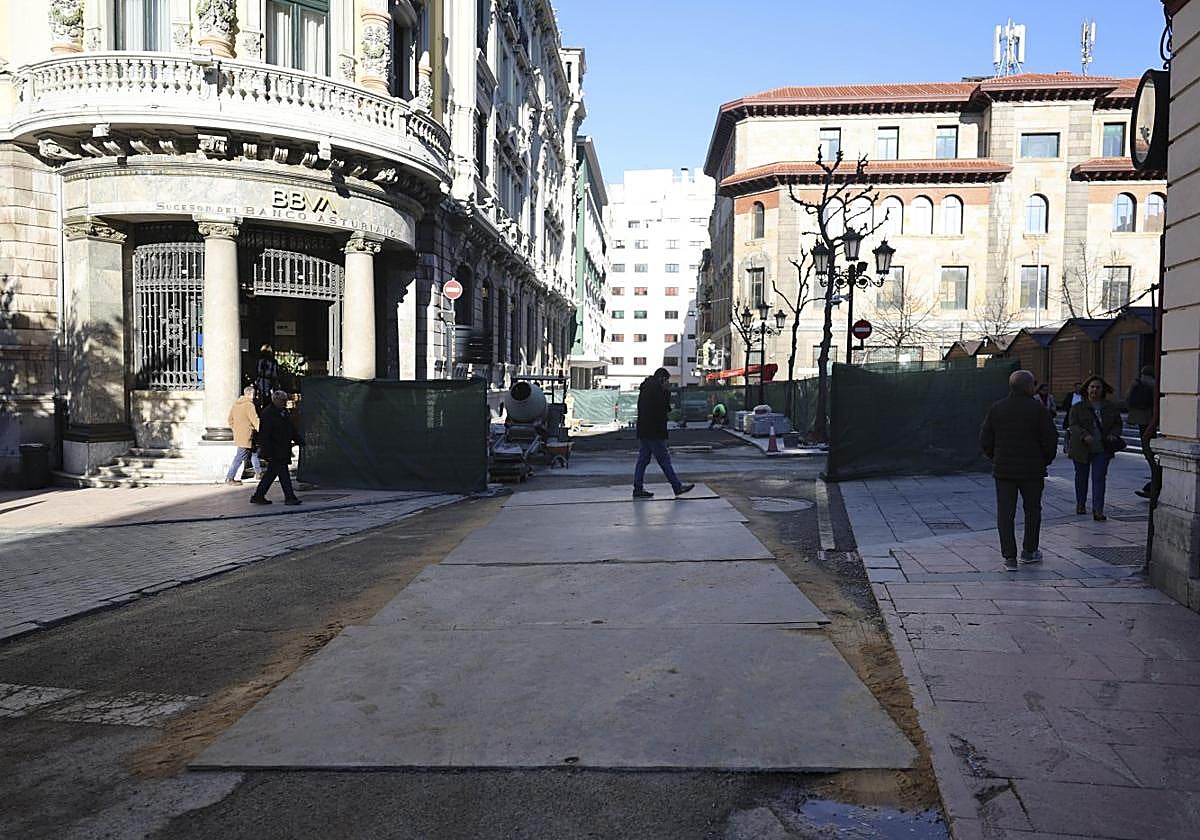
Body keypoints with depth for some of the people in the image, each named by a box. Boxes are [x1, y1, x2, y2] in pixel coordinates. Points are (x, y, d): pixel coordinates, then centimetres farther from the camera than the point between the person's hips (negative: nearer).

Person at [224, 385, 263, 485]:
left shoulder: (236, 404, 11)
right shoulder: (249, 405, -17)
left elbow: (230, 420, 17)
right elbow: (255, 421, -18)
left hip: (238, 435, 10)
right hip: (246, 437, -10)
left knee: (254, 452, 20)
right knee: (240, 457, -4)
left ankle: (258, 473, 29)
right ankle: (229, 478, -2)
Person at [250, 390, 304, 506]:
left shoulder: (284, 412, 14)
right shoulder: (268, 413, -14)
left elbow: (291, 429, 24)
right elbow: (264, 435, -17)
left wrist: (299, 440, 13)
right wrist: (268, 452, -21)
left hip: (283, 450, 9)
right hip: (274, 451, -9)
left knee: (271, 472, 13)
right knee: (283, 473, -7)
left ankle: (258, 496, 21)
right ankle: (289, 497, -3)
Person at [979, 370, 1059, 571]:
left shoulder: (996, 409, 2)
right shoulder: (1038, 409, -7)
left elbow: (985, 441, 3)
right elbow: (1050, 440, -8)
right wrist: (1045, 461, 9)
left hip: (1003, 469, 2)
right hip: (1032, 470, -2)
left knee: (1005, 513, 2)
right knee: (1032, 510, 16)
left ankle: (1009, 557, -1)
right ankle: (1029, 551, 25)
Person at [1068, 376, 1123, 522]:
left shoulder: (1111, 408, 6)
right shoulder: (1078, 407, -2)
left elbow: (1117, 424, 12)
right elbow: (1074, 425, -11)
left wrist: (1113, 435, -9)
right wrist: (1084, 436, -28)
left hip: (1102, 450, 1)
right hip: (1081, 448, 0)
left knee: (1099, 478, -7)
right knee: (1081, 477, 12)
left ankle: (1098, 510, -9)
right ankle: (1080, 504, 30)